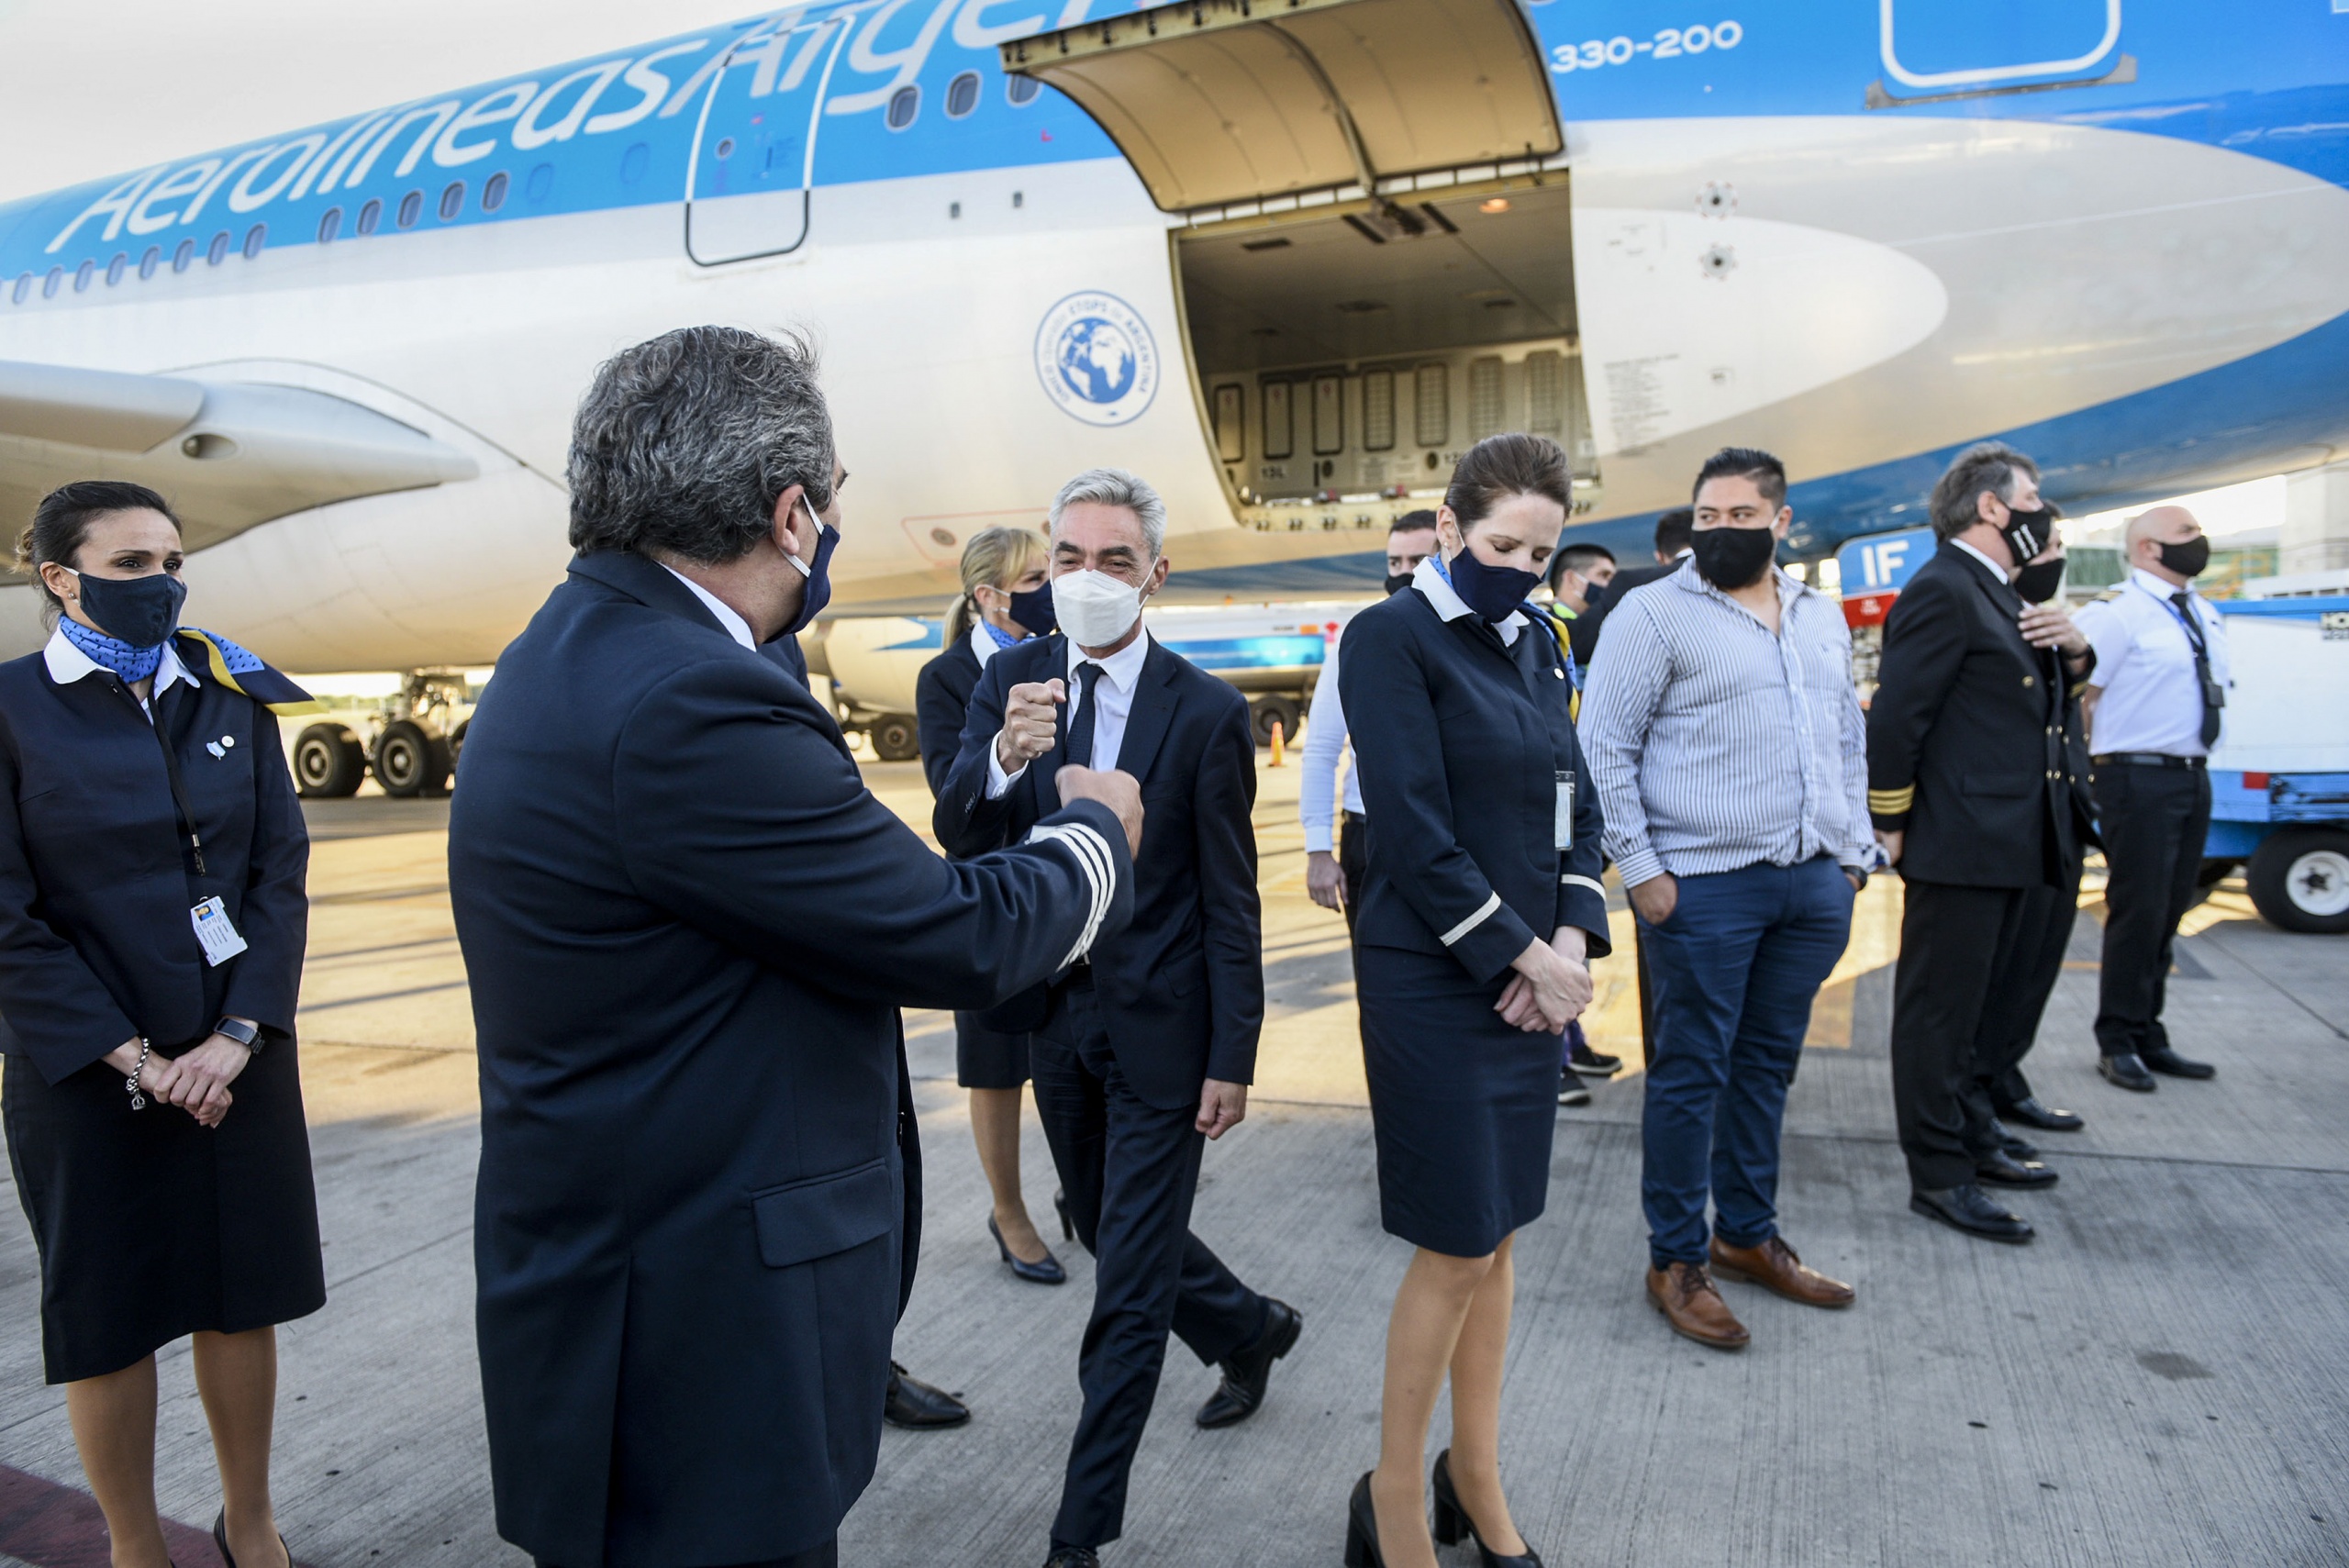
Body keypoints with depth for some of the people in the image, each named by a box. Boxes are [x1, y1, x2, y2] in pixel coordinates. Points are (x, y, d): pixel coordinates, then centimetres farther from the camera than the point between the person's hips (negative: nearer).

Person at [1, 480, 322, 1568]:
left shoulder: (231, 699, 4)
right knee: (110, 1316, 10)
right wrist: (131, 1058, -12)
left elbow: (281, 873, 1)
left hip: (239, 1058, 3)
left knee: (242, 1296, 12)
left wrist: (237, 1036, -9)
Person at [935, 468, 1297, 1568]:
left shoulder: (1206, 711, -13)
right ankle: (1250, 1329, 50)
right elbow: (957, 837, -12)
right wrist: (1003, 759, -33)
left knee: (1129, 1284, 2)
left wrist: (1232, 1061, -10)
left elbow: (1230, 904, -10)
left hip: (1160, 1026, -5)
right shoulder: (1011, 679, -2)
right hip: (1057, 1014, 5)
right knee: (1112, 1237, 22)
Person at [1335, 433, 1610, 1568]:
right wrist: (1525, 954, -13)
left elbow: (1575, 805, 12)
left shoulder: (1533, 645, 11)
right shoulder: (1392, 637, -10)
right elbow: (1415, 834, -16)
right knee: (1457, 1250, 0)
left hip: (1534, 977, 7)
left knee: (1499, 1234, 14)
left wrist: (1571, 937, -4)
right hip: (1434, 983, -7)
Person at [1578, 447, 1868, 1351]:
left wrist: (1853, 853, 14)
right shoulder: (1655, 614, -6)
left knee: (1768, 1064, 15)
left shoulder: (1822, 618, 15)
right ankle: (1677, 1260, 15)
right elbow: (1605, 747, -9)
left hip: (1813, 883, 6)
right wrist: (1640, 870, -13)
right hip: (1704, 885, -6)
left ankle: (1749, 1234, 31)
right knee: (1692, 1072, 2)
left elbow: (1847, 742, 22)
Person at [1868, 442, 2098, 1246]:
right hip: (1958, 845, -10)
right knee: (1939, 1010, -1)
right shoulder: (1943, 589, -15)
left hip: (2009, 846, 10)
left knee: (1983, 1001, 20)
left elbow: (2044, 697, 20)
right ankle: (1938, 1174, 7)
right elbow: (1895, 717, -20)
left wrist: (2071, 646, 0)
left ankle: (1974, 1137, 34)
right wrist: (1891, 827, -16)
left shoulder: (2006, 594, 16)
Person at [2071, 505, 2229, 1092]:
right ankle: (2117, 1044, 8)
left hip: (2194, 777, 8)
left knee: (2168, 913, 12)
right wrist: (2092, 767, -11)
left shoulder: (2206, 616, 14)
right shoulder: (2115, 614, -11)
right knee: (2138, 913, -4)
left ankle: (2149, 1038, 22)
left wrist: (2196, 762, 15)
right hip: (2140, 780, -8)